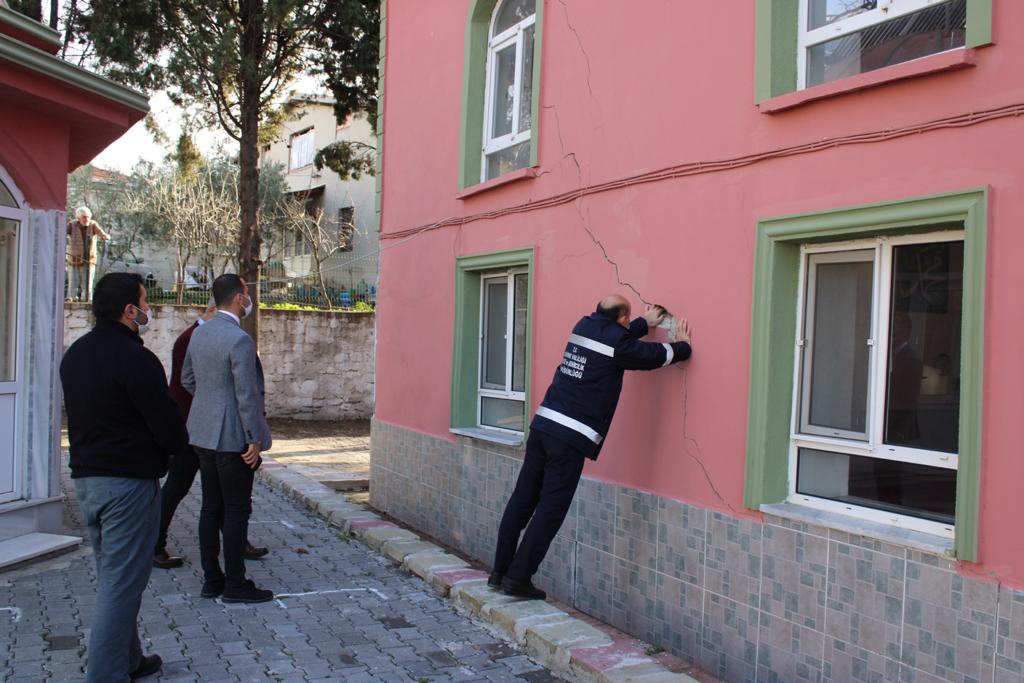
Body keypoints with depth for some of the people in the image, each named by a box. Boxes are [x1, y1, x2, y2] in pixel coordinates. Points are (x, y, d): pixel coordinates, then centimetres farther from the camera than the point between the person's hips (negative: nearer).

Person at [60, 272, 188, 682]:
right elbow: (169, 428, -18)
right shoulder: (135, 358, -18)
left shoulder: (74, 354, 9)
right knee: (121, 583, -2)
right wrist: (178, 444, 3)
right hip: (129, 480, -9)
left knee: (110, 576, 19)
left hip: (86, 476, 9)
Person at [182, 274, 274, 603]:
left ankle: (211, 579, 21)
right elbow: (247, 394, -19)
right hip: (232, 437, -8)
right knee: (236, 510, 0)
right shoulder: (239, 340, -19)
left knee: (211, 507, 13)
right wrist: (255, 440, -15)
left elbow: (187, 379, 20)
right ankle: (235, 584, 8)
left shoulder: (200, 333, 8)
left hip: (204, 434, 9)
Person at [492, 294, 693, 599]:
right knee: (550, 510, 0)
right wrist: (682, 344, 23)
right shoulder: (617, 343, -8)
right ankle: (518, 578, 3)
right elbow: (659, 355, 3)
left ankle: (500, 571, 17)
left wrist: (644, 323, 46)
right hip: (572, 437, -8)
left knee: (522, 500, 10)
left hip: (543, 424, 8)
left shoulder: (584, 326, 13)